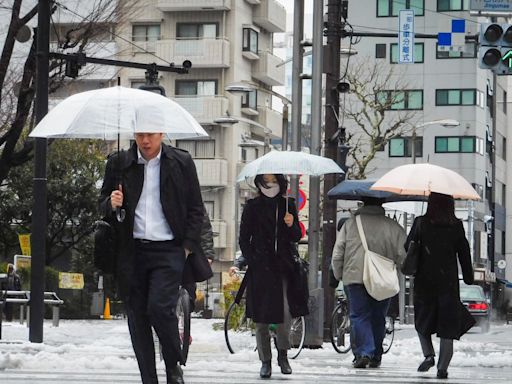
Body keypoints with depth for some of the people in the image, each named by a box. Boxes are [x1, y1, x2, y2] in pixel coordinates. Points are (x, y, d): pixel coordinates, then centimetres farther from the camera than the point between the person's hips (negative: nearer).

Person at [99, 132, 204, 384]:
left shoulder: (182, 162, 5)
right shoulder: (118, 163, 8)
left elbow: (196, 210, 8)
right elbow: (103, 205, 15)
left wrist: (188, 247, -2)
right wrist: (111, 204, -9)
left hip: (168, 251, -3)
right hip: (131, 252, 3)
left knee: (160, 306, -19)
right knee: (137, 317, 2)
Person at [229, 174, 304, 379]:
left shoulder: (287, 205, 11)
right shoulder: (252, 207, 6)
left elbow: (296, 237, 12)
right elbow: (244, 238, 7)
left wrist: (291, 225, -9)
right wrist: (250, 260, -4)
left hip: (283, 267, 1)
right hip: (260, 268, 0)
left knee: (285, 313, -14)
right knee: (261, 319, 0)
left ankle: (283, 353, 8)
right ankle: (265, 362, 10)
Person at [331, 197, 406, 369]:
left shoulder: (350, 223, 2)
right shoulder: (393, 226, 1)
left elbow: (337, 253, 2)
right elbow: (402, 255, 2)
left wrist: (338, 275, 15)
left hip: (355, 277, -1)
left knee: (359, 316, 0)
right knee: (378, 318, 12)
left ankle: (363, 353, -16)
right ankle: (375, 356, 15)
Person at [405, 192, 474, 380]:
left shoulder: (420, 223, -5)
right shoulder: (456, 226, -2)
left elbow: (408, 247, 0)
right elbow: (464, 253, 2)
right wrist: (469, 278, 11)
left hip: (424, 280, 0)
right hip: (449, 281, 0)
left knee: (422, 320, 16)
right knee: (448, 322, 3)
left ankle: (428, 354, -5)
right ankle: (443, 366, -6)